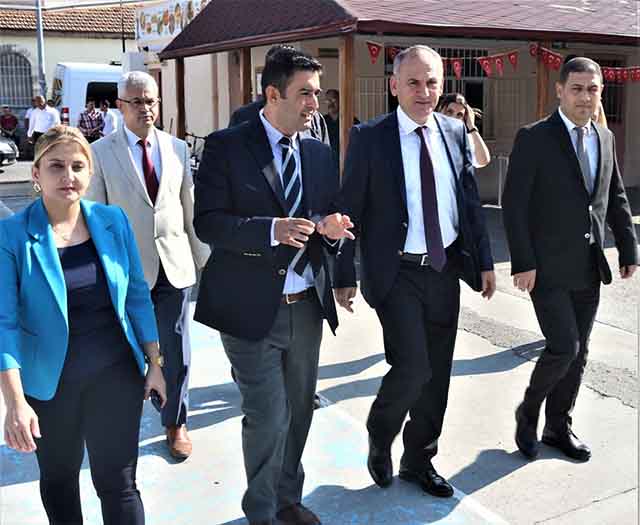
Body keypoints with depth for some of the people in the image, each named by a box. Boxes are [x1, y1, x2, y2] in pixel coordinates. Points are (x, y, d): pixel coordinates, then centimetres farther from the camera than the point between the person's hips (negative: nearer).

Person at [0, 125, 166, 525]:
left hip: (117, 375, 1)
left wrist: (154, 364, 4)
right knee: (59, 479, 20)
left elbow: (137, 295, 4)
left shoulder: (113, 220, -3)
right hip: (50, 383, -1)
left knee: (119, 483, 7)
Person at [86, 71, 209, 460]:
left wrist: (203, 258, 8)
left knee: (176, 353, 9)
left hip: (175, 267, 2)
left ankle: (176, 423, 29)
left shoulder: (178, 148, 5)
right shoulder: (101, 152, -3)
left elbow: (191, 208, 8)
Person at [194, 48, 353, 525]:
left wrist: (329, 228, -10)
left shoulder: (319, 152, 8)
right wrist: (272, 229, -27)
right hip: (250, 307, -5)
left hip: (306, 305, 6)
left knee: (299, 410, 18)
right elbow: (208, 222, -14)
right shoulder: (226, 146, -8)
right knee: (268, 416, -1)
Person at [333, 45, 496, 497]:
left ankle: (419, 460, 32)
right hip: (397, 273, -5)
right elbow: (349, 211, -6)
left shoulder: (455, 132, 6)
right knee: (412, 368, -12)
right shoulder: (369, 137, -7)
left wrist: (484, 261, 7)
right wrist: (345, 277, -7)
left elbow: (471, 201, 11)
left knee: (437, 374, 12)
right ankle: (380, 440, 19)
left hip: (446, 270, 5)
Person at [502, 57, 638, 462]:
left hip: (589, 268, 6)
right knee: (564, 348, -10)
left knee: (579, 352, 11)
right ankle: (528, 412, 16)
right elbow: (514, 205, -12)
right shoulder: (534, 138, -9)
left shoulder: (605, 138, 10)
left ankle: (559, 426, 27)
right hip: (548, 267, -6)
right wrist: (523, 263, -16)